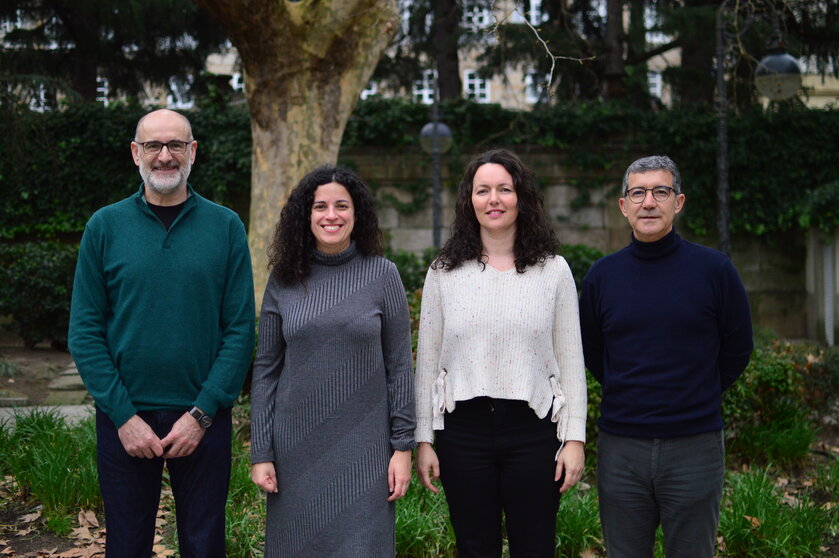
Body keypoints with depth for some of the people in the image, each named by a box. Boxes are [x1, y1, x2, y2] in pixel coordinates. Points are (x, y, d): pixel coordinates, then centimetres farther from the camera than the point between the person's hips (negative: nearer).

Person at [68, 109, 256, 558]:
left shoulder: (226, 227, -1)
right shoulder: (105, 227, 0)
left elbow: (240, 330, -4)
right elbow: (85, 333, -3)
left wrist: (202, 413, -11)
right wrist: (124, 415, -11)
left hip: (203, 418, 0)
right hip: (123, 418, 0)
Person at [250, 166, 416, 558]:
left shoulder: (382, 275, -1)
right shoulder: (283, 281, 2)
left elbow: (399, 366, 0)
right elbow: (265, 370, 4)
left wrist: (403, 446, -4)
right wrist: (260, 453, 0)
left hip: (363, 449, -1)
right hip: (296, 446, 2)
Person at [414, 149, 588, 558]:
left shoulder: (553, 270, 3)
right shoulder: (444, 272, 4)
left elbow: (570, 361, 3)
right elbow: (427, 361, 6)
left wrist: (575, 438, -2)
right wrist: (423, 439, 3)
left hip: (533, 431, 0)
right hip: (464, 429, 1)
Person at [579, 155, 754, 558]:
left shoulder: (713, 269, -4)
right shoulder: (602, 275, 2)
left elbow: (737, 348, 7)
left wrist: (698, 397, 10)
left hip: (694, 447, -2)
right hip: (620, 449, 2)